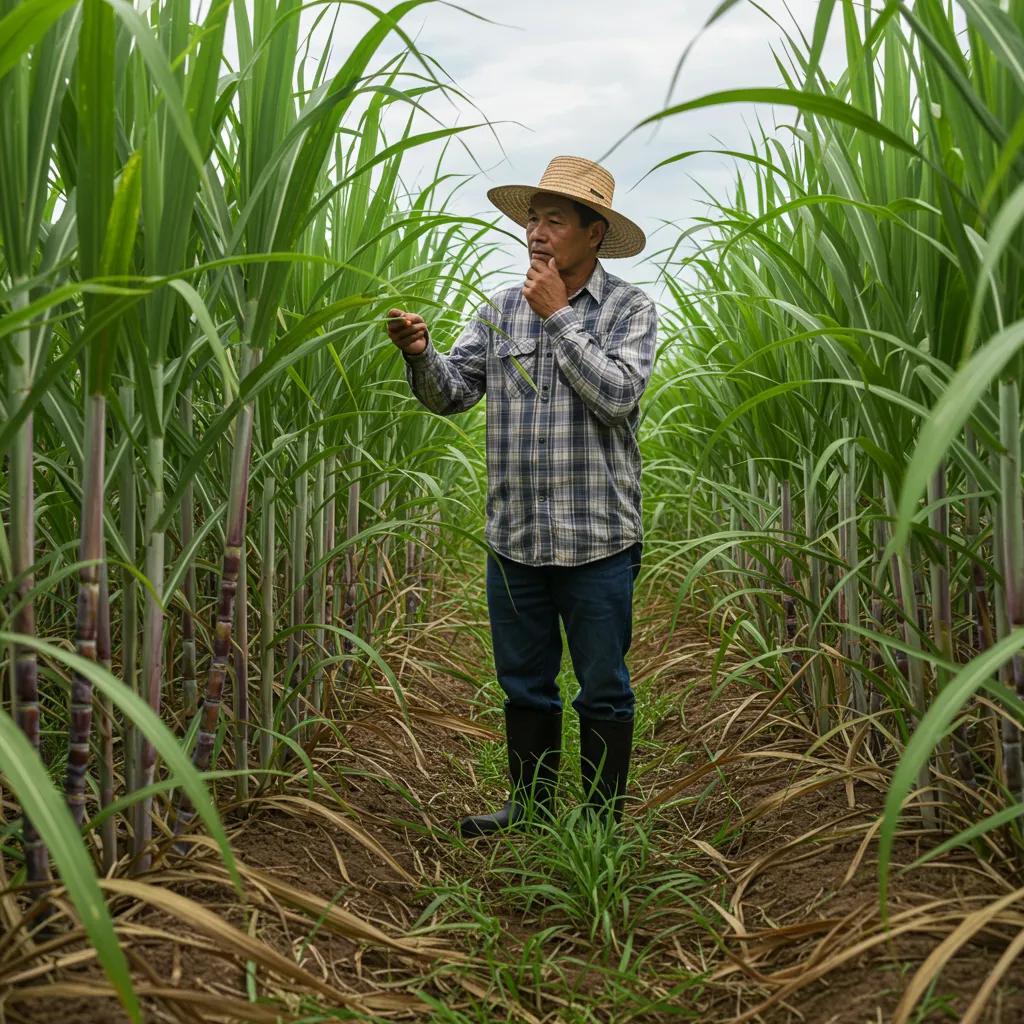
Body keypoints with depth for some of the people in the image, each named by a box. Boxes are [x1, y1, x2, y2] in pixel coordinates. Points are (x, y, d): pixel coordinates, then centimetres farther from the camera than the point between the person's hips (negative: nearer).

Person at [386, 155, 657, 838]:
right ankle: (530, 805, 31)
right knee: (524, 685, 15)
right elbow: (450, 394, 4)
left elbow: (616, 395, -18)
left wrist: (557, 315, -15)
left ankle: (601, 820, 21)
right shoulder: (503, 310, 9)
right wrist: (420, 353, -17)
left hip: (597, 542, -4)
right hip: (514, 540, 4)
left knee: (603, 691, 8)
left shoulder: (629, 309, -2)